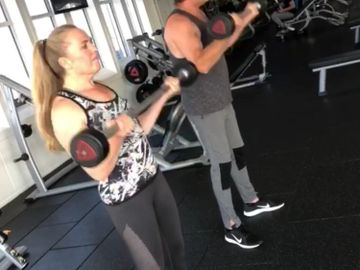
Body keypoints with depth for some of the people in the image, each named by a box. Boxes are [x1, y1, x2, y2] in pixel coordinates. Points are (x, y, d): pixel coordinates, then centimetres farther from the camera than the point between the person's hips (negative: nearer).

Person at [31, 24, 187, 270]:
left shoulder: (101, 88, 4)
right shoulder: (64, 109, -20)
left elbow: (138, 131, 8)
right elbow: (99, 172, -21)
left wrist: (165, 95, 5)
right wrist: (116, 135, -37)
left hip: (153, 178, 8)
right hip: (125, 199, -7)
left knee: (176, 247, 24)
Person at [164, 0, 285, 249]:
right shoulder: (178, 23, -22)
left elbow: (221, 47, 21)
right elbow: (202, 64, -35)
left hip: (222, 100, 9)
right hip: (204, 109, -9)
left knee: (237, 152, 20)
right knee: (221, 163, 0)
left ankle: (251, 202, 40)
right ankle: (232, 226, 16)